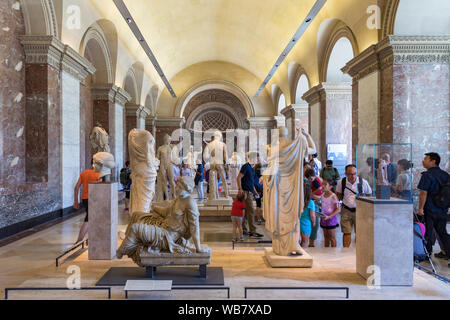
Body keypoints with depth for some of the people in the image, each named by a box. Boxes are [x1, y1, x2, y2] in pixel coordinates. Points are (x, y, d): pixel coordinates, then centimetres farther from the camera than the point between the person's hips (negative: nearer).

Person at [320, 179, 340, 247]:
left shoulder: (333, 196, -19)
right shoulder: (322, 195, 2)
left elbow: (338, 210, -17)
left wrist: (329, 217, -25)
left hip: (331, 219, -6)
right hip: (323, 219, 6)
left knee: (332, 237, 7)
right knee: (326, 236, 17)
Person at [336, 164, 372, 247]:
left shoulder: (363, 182, -8)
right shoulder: (341, 182, -4)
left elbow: (369, 195, 5)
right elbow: (338, 195, 12)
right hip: (346, 211, 1)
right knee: (346, 233, 3)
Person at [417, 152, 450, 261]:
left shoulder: (427, 175, -15)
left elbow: (423, 193, -20)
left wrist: (420, 208, -15)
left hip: (430, 209, -6)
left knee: (428, 232, 5)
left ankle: (427, 253, 13)